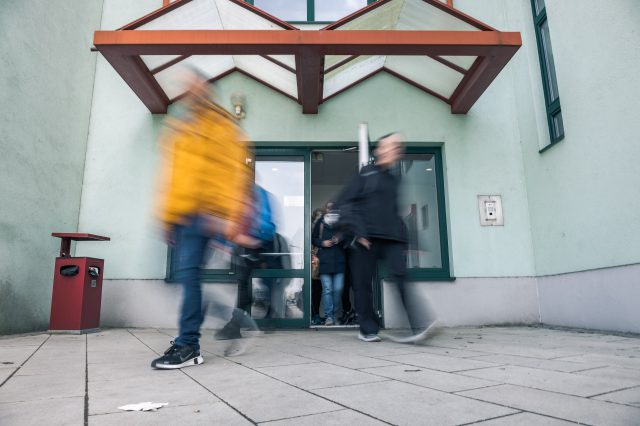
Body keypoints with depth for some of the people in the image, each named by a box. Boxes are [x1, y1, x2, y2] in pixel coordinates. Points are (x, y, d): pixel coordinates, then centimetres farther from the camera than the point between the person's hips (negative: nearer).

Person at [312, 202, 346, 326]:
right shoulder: (320, 223, 10)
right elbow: (313, 238, 13)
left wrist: (340, 239, -7)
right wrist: (322, 243, -4)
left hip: (339, 261, 1)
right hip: (324, 261, 0)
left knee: (338, 289, -1)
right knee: (327, 289, -4)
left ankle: (335, 315, 13)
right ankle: (328, 316, 1)